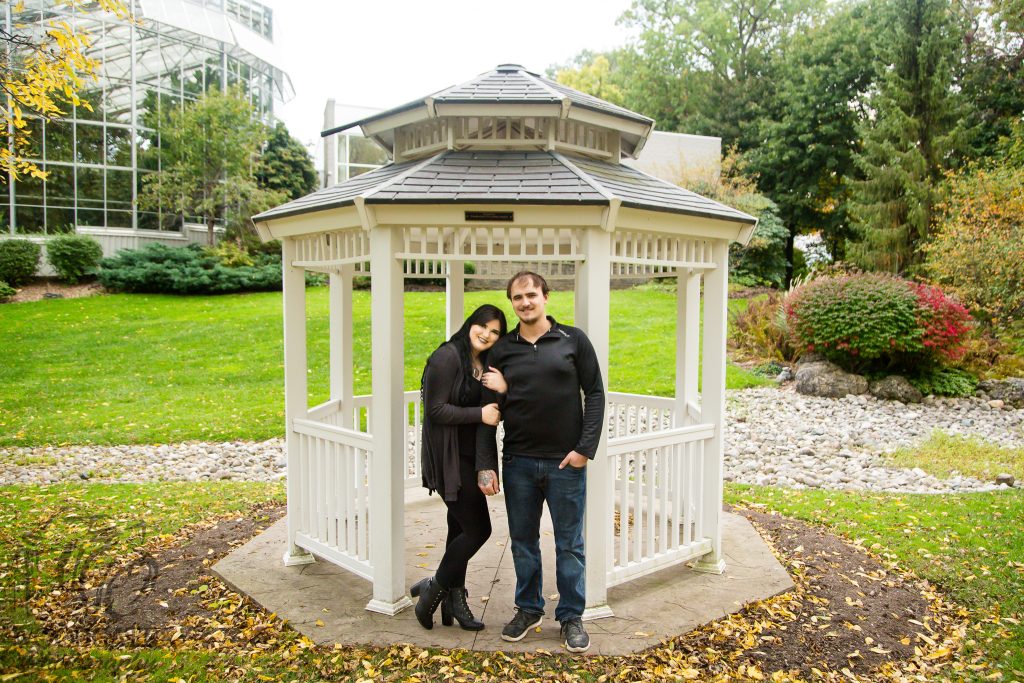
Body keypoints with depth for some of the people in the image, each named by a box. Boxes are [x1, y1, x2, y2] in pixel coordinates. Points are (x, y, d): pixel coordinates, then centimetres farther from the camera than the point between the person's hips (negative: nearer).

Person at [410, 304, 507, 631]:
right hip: (449, 459, -8)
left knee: (461, 528, 14)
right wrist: (480, 414, -22)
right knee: (478, 529, -5)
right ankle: (434, 588, 14)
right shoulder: (448, 357, -14)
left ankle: (454, 601, 27)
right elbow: (436, 410, -18)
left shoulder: (487, 364, 10)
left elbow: (490, 410, 9)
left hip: (470, 458, 8)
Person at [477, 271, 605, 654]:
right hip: (518, 463, 2)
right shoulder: (502, 351, 5)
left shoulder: (573, 340, 0)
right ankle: (528, 609, 32)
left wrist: (585, 448, -10)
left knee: (569, 545, 8)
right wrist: (486, 466, -1)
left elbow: (595, 394, -1)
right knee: (523, 541, 14)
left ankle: (571, 617, 24)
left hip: (566, 463, -2)